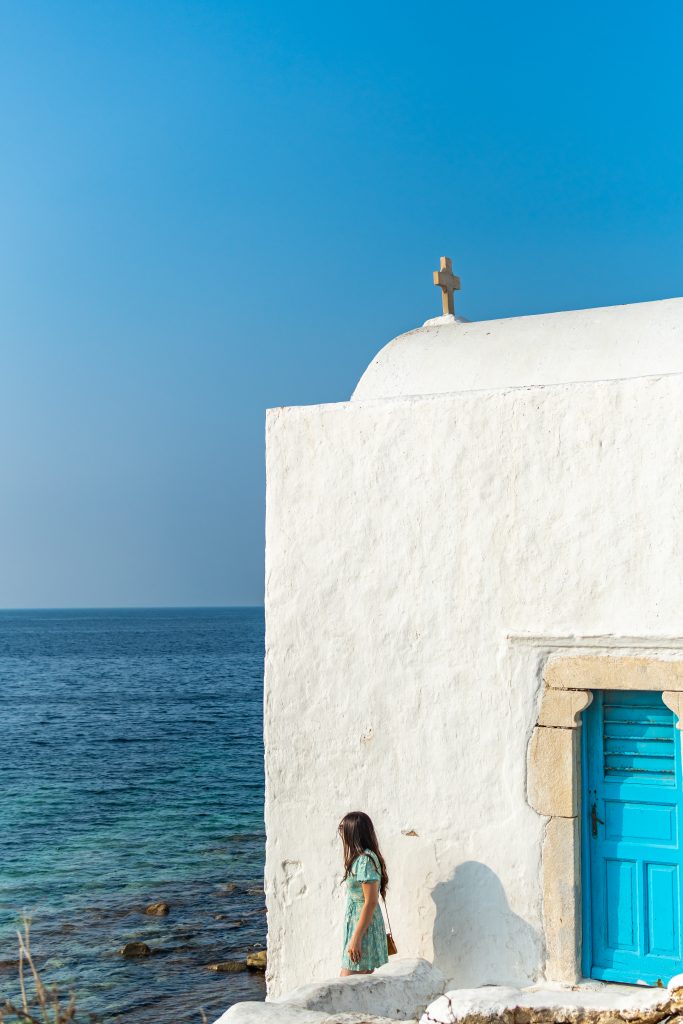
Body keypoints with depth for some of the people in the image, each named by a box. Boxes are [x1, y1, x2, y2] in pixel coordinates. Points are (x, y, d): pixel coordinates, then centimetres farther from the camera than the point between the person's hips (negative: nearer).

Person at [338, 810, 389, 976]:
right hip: (358, 926, 10)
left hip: (363, 927, -10)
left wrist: (356, 938, -22)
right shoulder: (361, 858, 13)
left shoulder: (365, 861, -16)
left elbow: (371, 902, -21)